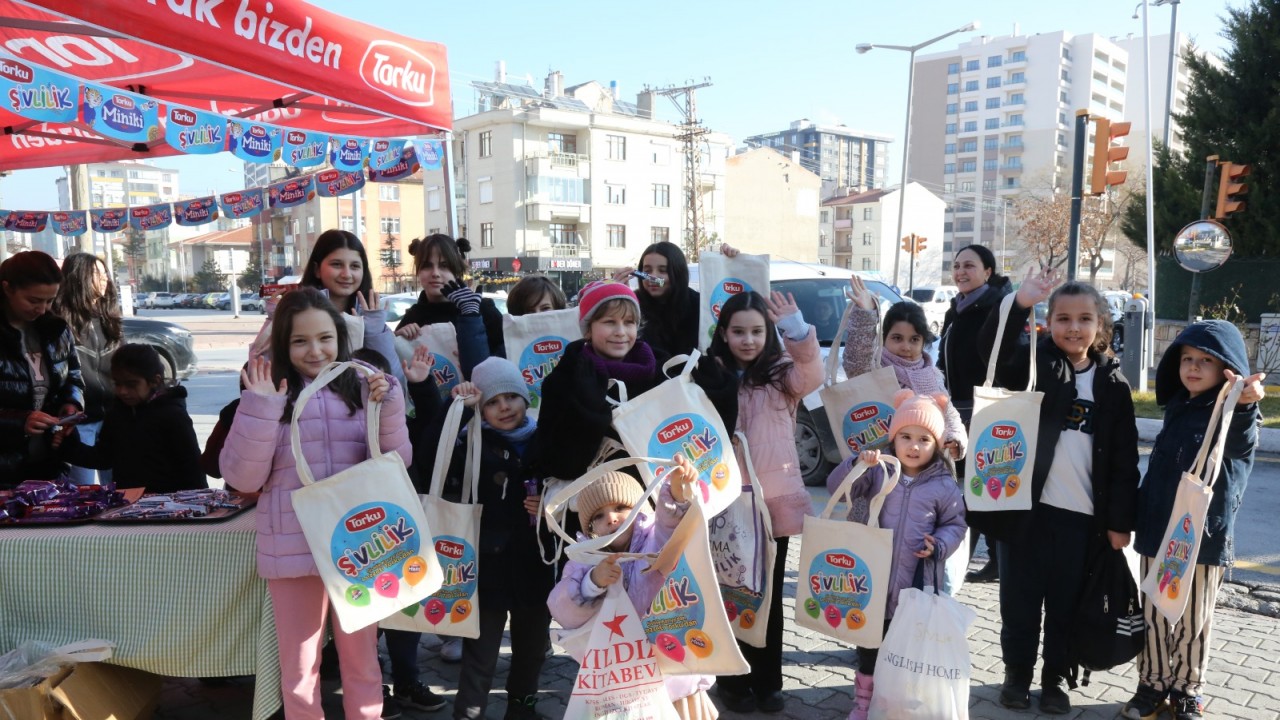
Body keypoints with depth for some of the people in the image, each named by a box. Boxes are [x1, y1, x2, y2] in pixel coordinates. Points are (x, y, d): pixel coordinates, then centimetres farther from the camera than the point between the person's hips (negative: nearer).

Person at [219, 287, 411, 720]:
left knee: (361, 657, 16)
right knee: (299, 666, 14)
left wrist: (387, 408, -15)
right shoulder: (267, 393, -1)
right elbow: (242, 478, -5)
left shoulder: (362, 389, 1)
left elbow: (396, 464, -1)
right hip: (293, 550, 0)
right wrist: (261, 409, -15)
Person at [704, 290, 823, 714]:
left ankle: (767, 681, 26)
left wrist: (798, 331, -33)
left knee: (769, 596, 12)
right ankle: (733, 680, 25)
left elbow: (813, 376, -18)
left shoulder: (781, 373, 2)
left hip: (774, 500, 1)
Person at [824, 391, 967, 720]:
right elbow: (836, 486, -9)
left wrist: (939, 547, -11)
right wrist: (857, 465, -26)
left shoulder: (943, 486, -2)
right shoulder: (878, 472, -3)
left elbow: (955, 525, 7)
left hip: (916, 582, -1)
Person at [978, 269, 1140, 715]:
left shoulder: (1112, 383, 4)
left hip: (1082, 513, 1)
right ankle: (1017, 674, 28)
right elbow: (991, 350, -22)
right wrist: (1020, 304, -34)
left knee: (1066, 604, 13)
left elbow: (1124, 458, 4)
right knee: (1019, 599, 11)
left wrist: (1120, 520, 1)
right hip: (1026, 504, -1)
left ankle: (1056, 679, 30)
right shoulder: (1033, 363, 0)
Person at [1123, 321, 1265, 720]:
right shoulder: (1177, 407, 10)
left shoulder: (1234, 413, -10)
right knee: (1154, 616, 11)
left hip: (1205, 536, -5)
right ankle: (1152, 684, 25)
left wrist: (1244, 406, -58)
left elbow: (1240, 443, -36)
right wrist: (1139, 514, 20)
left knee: (1194, 621, 8)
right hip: (1158, 531, 5)